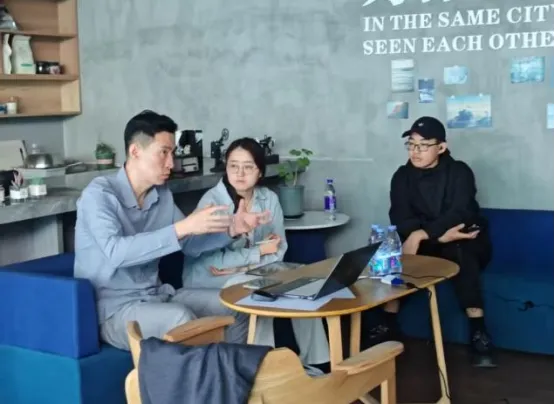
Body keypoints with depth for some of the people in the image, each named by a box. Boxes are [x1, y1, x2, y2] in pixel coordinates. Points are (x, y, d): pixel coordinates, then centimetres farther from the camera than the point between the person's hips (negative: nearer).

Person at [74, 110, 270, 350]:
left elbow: (190, 245, 15)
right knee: (180, 317, -33)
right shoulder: (99, 195, -17)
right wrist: (182, 227, -34)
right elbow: (116, 252, -33)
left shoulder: (162, 196, 5)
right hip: (112, 308, -8)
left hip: (155, 296, 8)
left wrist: (231, 230, -3)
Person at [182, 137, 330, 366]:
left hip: (252, 274, 5)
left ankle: (312, 361, -5)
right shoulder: (212, 201, -18)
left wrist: (239, 265, -20)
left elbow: (278, 250, -6)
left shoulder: (269, 199, -2)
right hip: (210, 282, -5)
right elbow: (213, 260, -25)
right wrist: (259, 251, -16)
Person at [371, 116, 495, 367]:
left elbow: (458, 215, -26)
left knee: (459, 252, -38)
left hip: (465, 244, -3)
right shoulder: (402, 176, -2)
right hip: (425, 244, 3)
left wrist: (421, 235, -41)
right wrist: (440, 234, -30)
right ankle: (387, 325, -19)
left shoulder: (459, 172, -11)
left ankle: (478, 332, -37)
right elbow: (400, 219, -14)